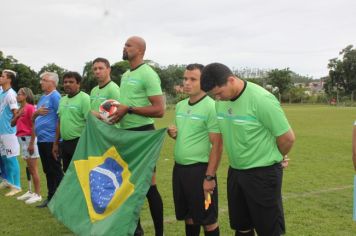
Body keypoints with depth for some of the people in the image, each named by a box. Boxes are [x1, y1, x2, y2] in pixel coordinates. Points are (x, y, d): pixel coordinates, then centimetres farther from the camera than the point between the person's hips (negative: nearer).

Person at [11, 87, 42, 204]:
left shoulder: (30, 107, -11)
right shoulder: (20, 109, 15)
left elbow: (34, 126, -16)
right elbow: (12, 124, 16)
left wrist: (32, 143, -20)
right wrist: (17, 115, -2)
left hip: (28, 139, -9)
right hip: (21, 139, 9)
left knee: (33, 168, -5)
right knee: (29, 167, 15)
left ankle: (37, 194, 0)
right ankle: (30, 191, 24)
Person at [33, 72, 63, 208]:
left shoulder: (55, 96, -9)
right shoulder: (42, 97, 18)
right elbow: (33, 118, 20)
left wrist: (57, 141, -17)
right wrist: (37, 112, -4)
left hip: (51, 139, -9)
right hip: (41, 140, 9)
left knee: (55, 171, -2)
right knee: (48, 171, 14)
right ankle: (51, 197, 22)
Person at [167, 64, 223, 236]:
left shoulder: (211, 107, -14)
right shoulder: (180, 106, 9)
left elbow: (217, 146, -16)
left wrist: (209, 177, -18)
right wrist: (172, 132, -1)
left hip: (199, 169, -7)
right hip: (179, 168, 7)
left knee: (208, 219, 6)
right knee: (188, 216, 18)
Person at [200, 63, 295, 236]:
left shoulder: (261, 100, -21)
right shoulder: (221, 101, -1)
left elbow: (287, 137, -14)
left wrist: (275, 158, 3)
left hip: (263, 173, -6)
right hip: (235, 171, 6)